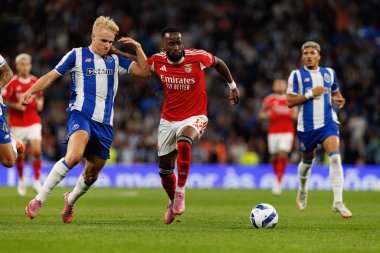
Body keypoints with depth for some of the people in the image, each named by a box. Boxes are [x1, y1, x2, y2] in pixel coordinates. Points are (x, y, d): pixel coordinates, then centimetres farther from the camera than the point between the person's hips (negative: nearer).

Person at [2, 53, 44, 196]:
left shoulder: (35, 81, 4)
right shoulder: (12, 83, -6)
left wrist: (40, 103, -1)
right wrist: (15, 106, -18)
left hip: (33, 122, 1)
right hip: (17, 124, -1)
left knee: (37, 151, -16)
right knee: (19, 156, 6)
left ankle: (37, 181, -3)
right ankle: (21, 180, 30)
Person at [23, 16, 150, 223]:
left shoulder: (115, 60, 17)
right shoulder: (77, 55, 6)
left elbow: (144, 71, 15)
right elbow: (52, 76, 6)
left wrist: (137, 48, 2)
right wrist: (31, 91, -9)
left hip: (105, 123, 5)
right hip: (81, 114, -5)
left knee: (92, 174, 9)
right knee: (74, 156, -32)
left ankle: (71, 200, 41)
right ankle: (39, 200, -25)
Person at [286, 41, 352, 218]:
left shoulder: (329, 73, 9)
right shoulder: (296, 75, -1)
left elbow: (335, 92, 25)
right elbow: (290, 101, -8)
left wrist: (338, 100, 2)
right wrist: (311, 94, -16)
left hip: (328, 123, 1)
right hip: (306, 125, -1)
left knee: (335, 157, -20)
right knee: (307, 161, 15)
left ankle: (338, 202, -23)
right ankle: (302, 191, 48)